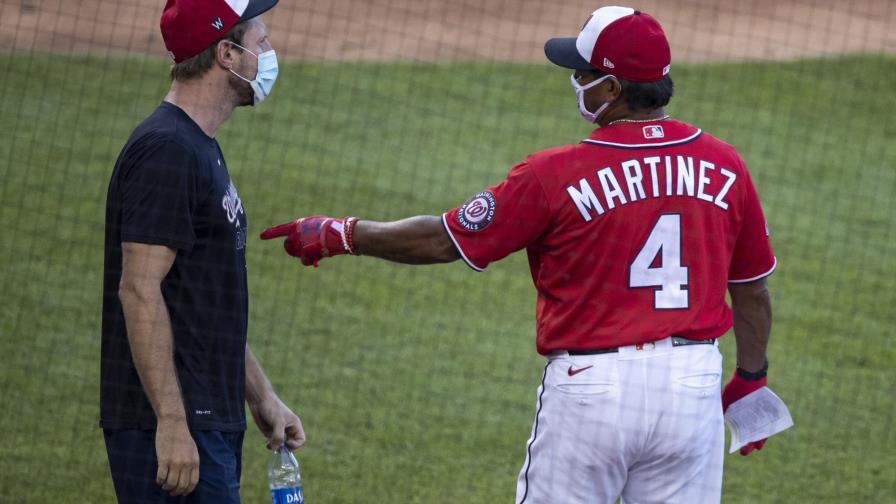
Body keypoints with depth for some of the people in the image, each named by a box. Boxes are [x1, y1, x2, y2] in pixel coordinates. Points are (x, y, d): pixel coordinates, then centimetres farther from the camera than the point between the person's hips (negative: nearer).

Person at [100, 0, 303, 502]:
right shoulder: (166, 150, -14)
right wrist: (171, 422, -24)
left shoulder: (201, 150, 18)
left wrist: (261, 396, 24)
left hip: (211, 420, 10)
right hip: (173, 426, -10)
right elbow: (139, 291, -20)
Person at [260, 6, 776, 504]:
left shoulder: (557, 174, -11)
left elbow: (444, 241, -5)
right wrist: (751, 377, 25)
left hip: (592, 386, -4)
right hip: (695, 384, 4)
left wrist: (340, 234, 8)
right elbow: (753, 290, 9)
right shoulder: (723, 165, 0)